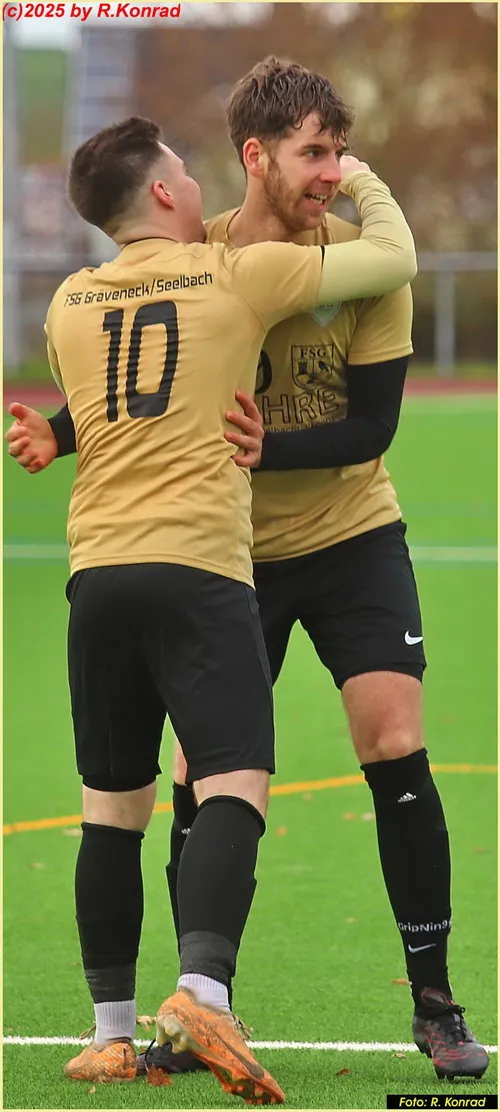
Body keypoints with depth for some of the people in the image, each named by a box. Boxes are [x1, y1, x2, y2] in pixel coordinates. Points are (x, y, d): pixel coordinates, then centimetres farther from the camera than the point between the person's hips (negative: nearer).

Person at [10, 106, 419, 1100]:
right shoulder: (238, 277, 1)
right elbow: (396, 259, 9)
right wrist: (366, 182, 28)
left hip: (97, 571, 5)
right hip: (200, 567, -5)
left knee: (113, 810, 11)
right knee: (235, 788, -13)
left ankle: (111, 1030, 12)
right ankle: (202, 989, -33)